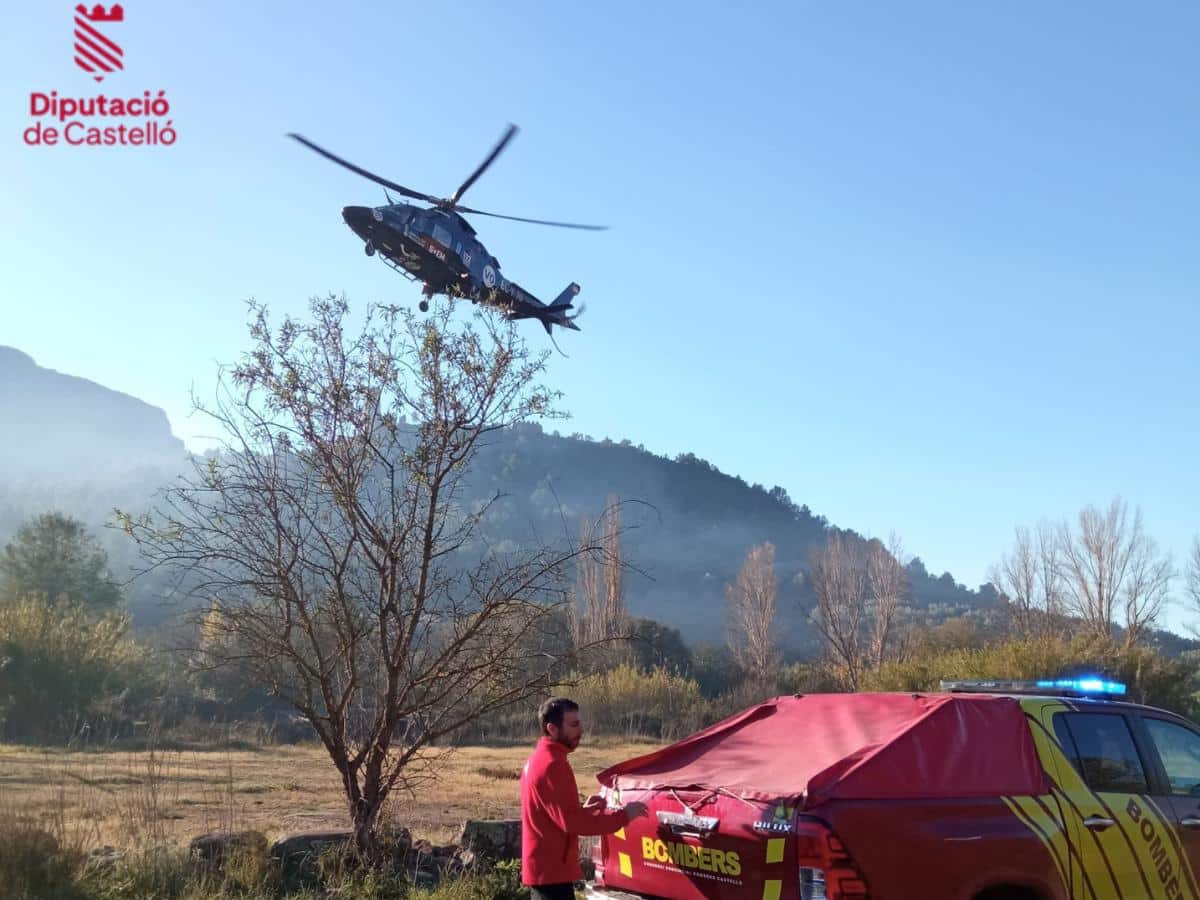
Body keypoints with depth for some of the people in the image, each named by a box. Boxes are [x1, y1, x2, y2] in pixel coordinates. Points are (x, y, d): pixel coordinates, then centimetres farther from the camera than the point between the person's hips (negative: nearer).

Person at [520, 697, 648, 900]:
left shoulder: (538, 760, 13)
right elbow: (571, 821, -24)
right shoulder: (552, 765, -19)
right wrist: (623, 816, -19)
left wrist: (584, 809, 13)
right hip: (551, 871, -10)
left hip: (543, 868, 10)